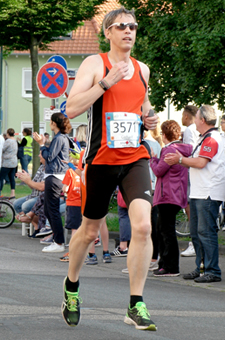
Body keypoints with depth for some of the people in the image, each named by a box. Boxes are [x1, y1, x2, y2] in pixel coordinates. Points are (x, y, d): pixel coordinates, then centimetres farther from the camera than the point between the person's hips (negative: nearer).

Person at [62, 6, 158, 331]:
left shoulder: (142, 69, 11)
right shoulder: (95, 64, -5)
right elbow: (71, 109, -16)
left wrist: (149, 117, 7)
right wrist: (107, 81, -21)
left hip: (135, 158, 3)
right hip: (101, 159, -3)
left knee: (142, 225, -17)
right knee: (90, 230, 11)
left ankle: (136, 306, -12)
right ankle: (71, 287, 39)